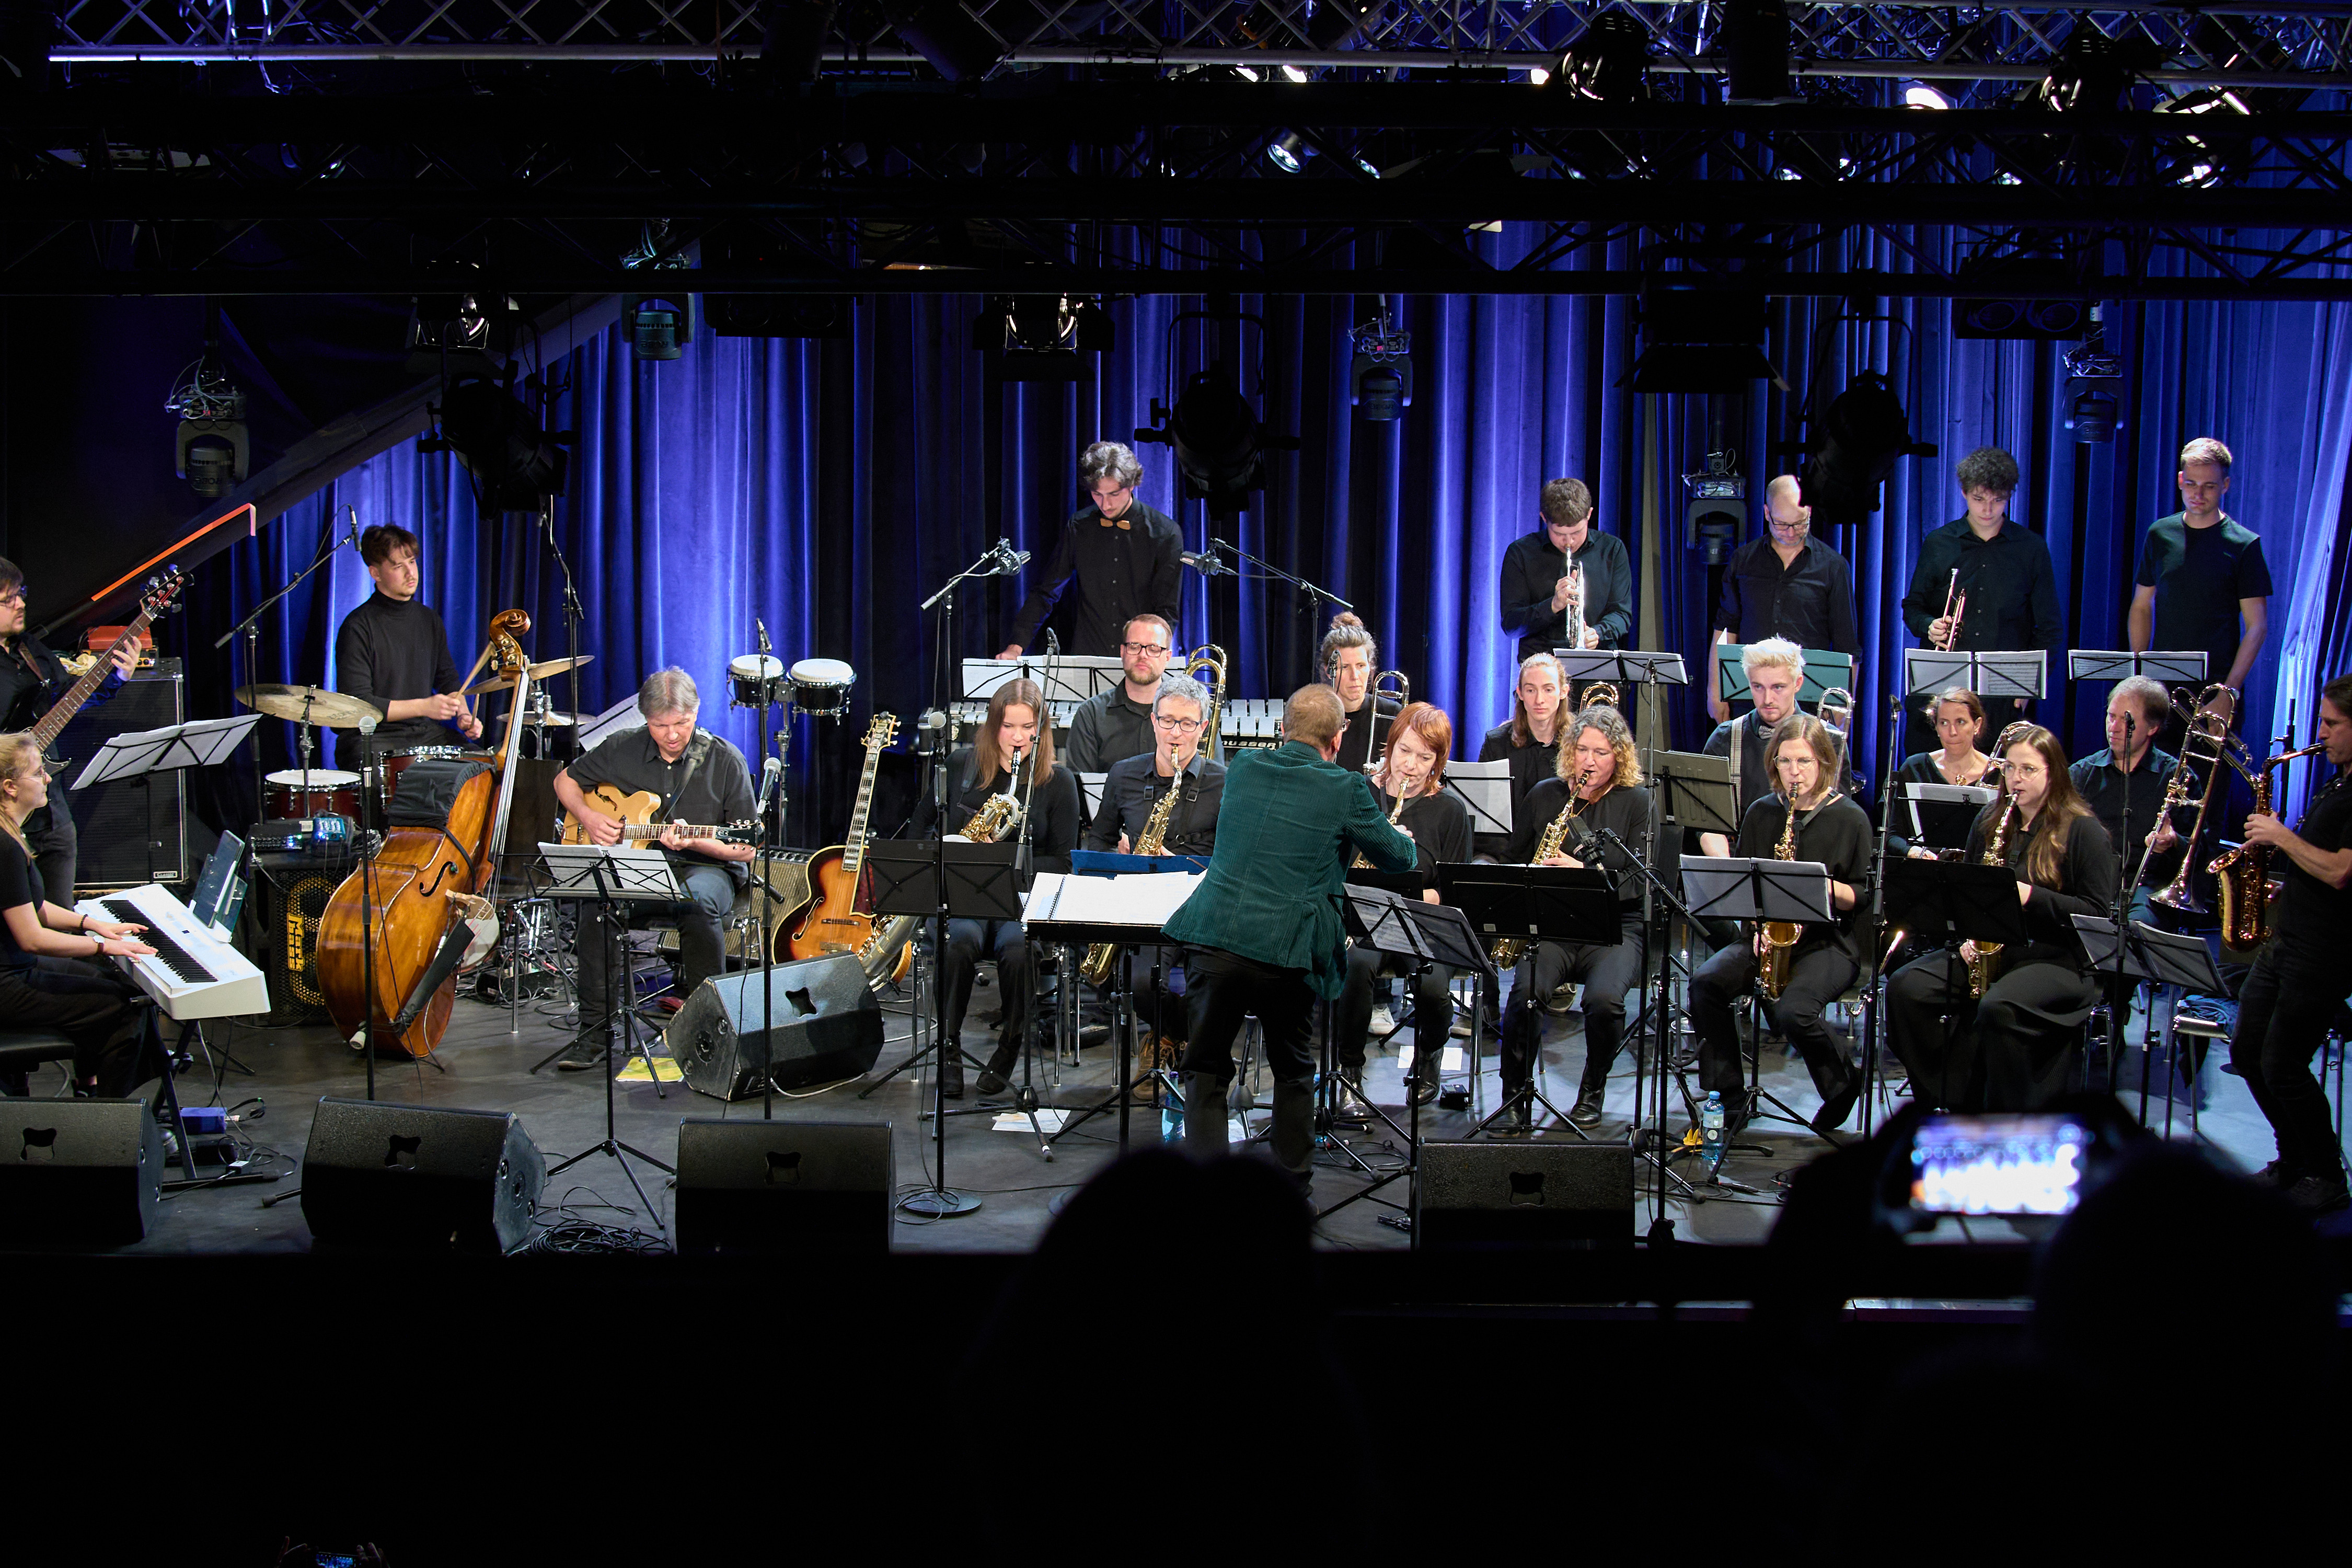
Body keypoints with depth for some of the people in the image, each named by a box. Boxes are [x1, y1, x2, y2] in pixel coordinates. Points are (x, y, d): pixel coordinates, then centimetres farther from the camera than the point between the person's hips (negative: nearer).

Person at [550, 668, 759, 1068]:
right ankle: (596, 1028, -19)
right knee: (596, 903, -30)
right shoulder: (623, 749, 3)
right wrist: (589, 818, 0)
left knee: (697, 902, -38)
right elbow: (566, 781, 20)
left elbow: (746, 850, -5)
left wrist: (692, 843, -22)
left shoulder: (724, 760, -5)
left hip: (704, 868, -2)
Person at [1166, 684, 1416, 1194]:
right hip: (1284, 951, -2)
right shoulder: (1346, 791, -4)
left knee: (1207, 1068, 12)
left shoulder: (1245, 768, 9)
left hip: (1211, 937, 2)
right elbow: (1399, 858, 8)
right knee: (1293, 1070, 18)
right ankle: (1292, 1183, 26)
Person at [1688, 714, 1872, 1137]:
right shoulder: (1762, 814, 9)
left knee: (1793, 1011, -31)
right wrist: (1760, 925, -7)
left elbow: (1863, 897, -2)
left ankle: (1843, 1086, 0)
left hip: (1829, 943, -4)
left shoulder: (1850, 818, -1)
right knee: (1705, 982, -23)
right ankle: (1730, 1099, -12)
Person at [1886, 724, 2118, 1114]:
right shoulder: (1989, 821, 14)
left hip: (2056, 960, -6)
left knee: (1998, 1008, -36)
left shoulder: (2083, 830, -3)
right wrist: (1969, 935, 1)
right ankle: (1954, 1097, -9)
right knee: (1906, 988, -18)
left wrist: (2032, 897, -20)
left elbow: (2098, 911, -8)